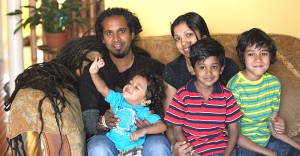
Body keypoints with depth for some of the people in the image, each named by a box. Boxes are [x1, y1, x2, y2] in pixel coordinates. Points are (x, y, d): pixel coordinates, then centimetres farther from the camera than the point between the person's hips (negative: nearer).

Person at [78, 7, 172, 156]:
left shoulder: (154, 68, 7)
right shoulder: (92, 72, 6)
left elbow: (164, 111, 5)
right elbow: (88, 119, -1)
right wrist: (102, 123, -25)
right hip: (106, 136, 0)